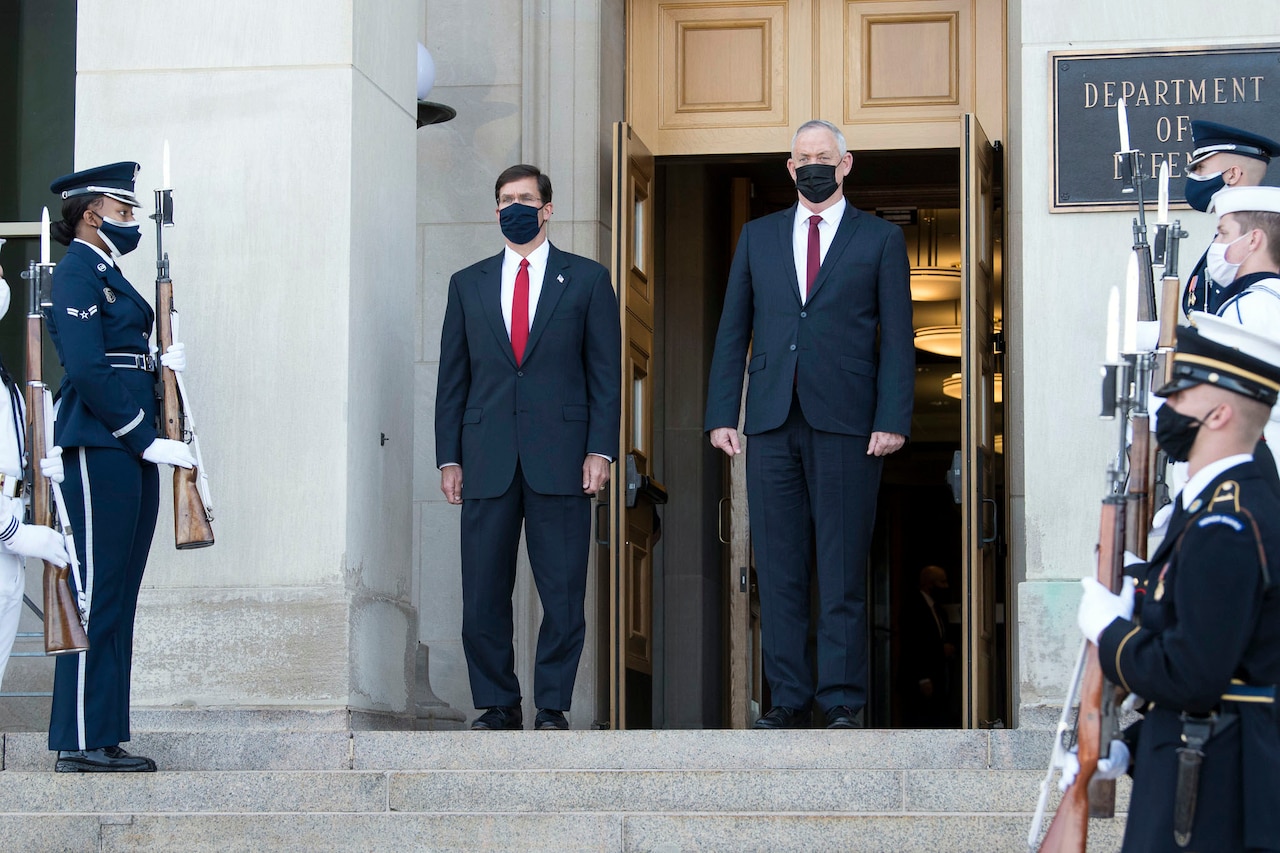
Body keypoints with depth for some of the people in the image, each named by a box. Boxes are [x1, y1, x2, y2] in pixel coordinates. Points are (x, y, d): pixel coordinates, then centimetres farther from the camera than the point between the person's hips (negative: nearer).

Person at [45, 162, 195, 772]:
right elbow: (88, 370, -18)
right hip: (100, 446, -10)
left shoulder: (107, 274, 20)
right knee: (97, 590, -8)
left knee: (120, 593, 9)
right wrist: (145, 440, -17)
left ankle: (105, 735, 12)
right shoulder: (77, 272, -10)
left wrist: (159, 362, 2)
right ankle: (81, 743, -5)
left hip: (130, 448, 10)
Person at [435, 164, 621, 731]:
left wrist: (600, 450, -5)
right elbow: (452, 379, 13)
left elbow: (606, 372, 5)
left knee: (563, 594, -2)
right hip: (487, 463, 2)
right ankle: (498, 704, 12)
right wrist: (448, 458, 5)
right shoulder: (468, 284, 15)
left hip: (560, 461, -2)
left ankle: (552, 706, 8)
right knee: (483, 595, 1)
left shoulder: (587, 279, 9)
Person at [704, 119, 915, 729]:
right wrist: (721, 415, 4)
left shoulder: (880, 240, 8)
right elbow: (733, 331, 14)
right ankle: (788, 698, 8)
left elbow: (897, 338, 3)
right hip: (772, 425, 3)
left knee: (843, 570, -2)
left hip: (845, 425, -3)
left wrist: (892, 420, -8)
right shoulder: (758, 237, 16)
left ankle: (841, 701, 2)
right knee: (779, 570, 3)